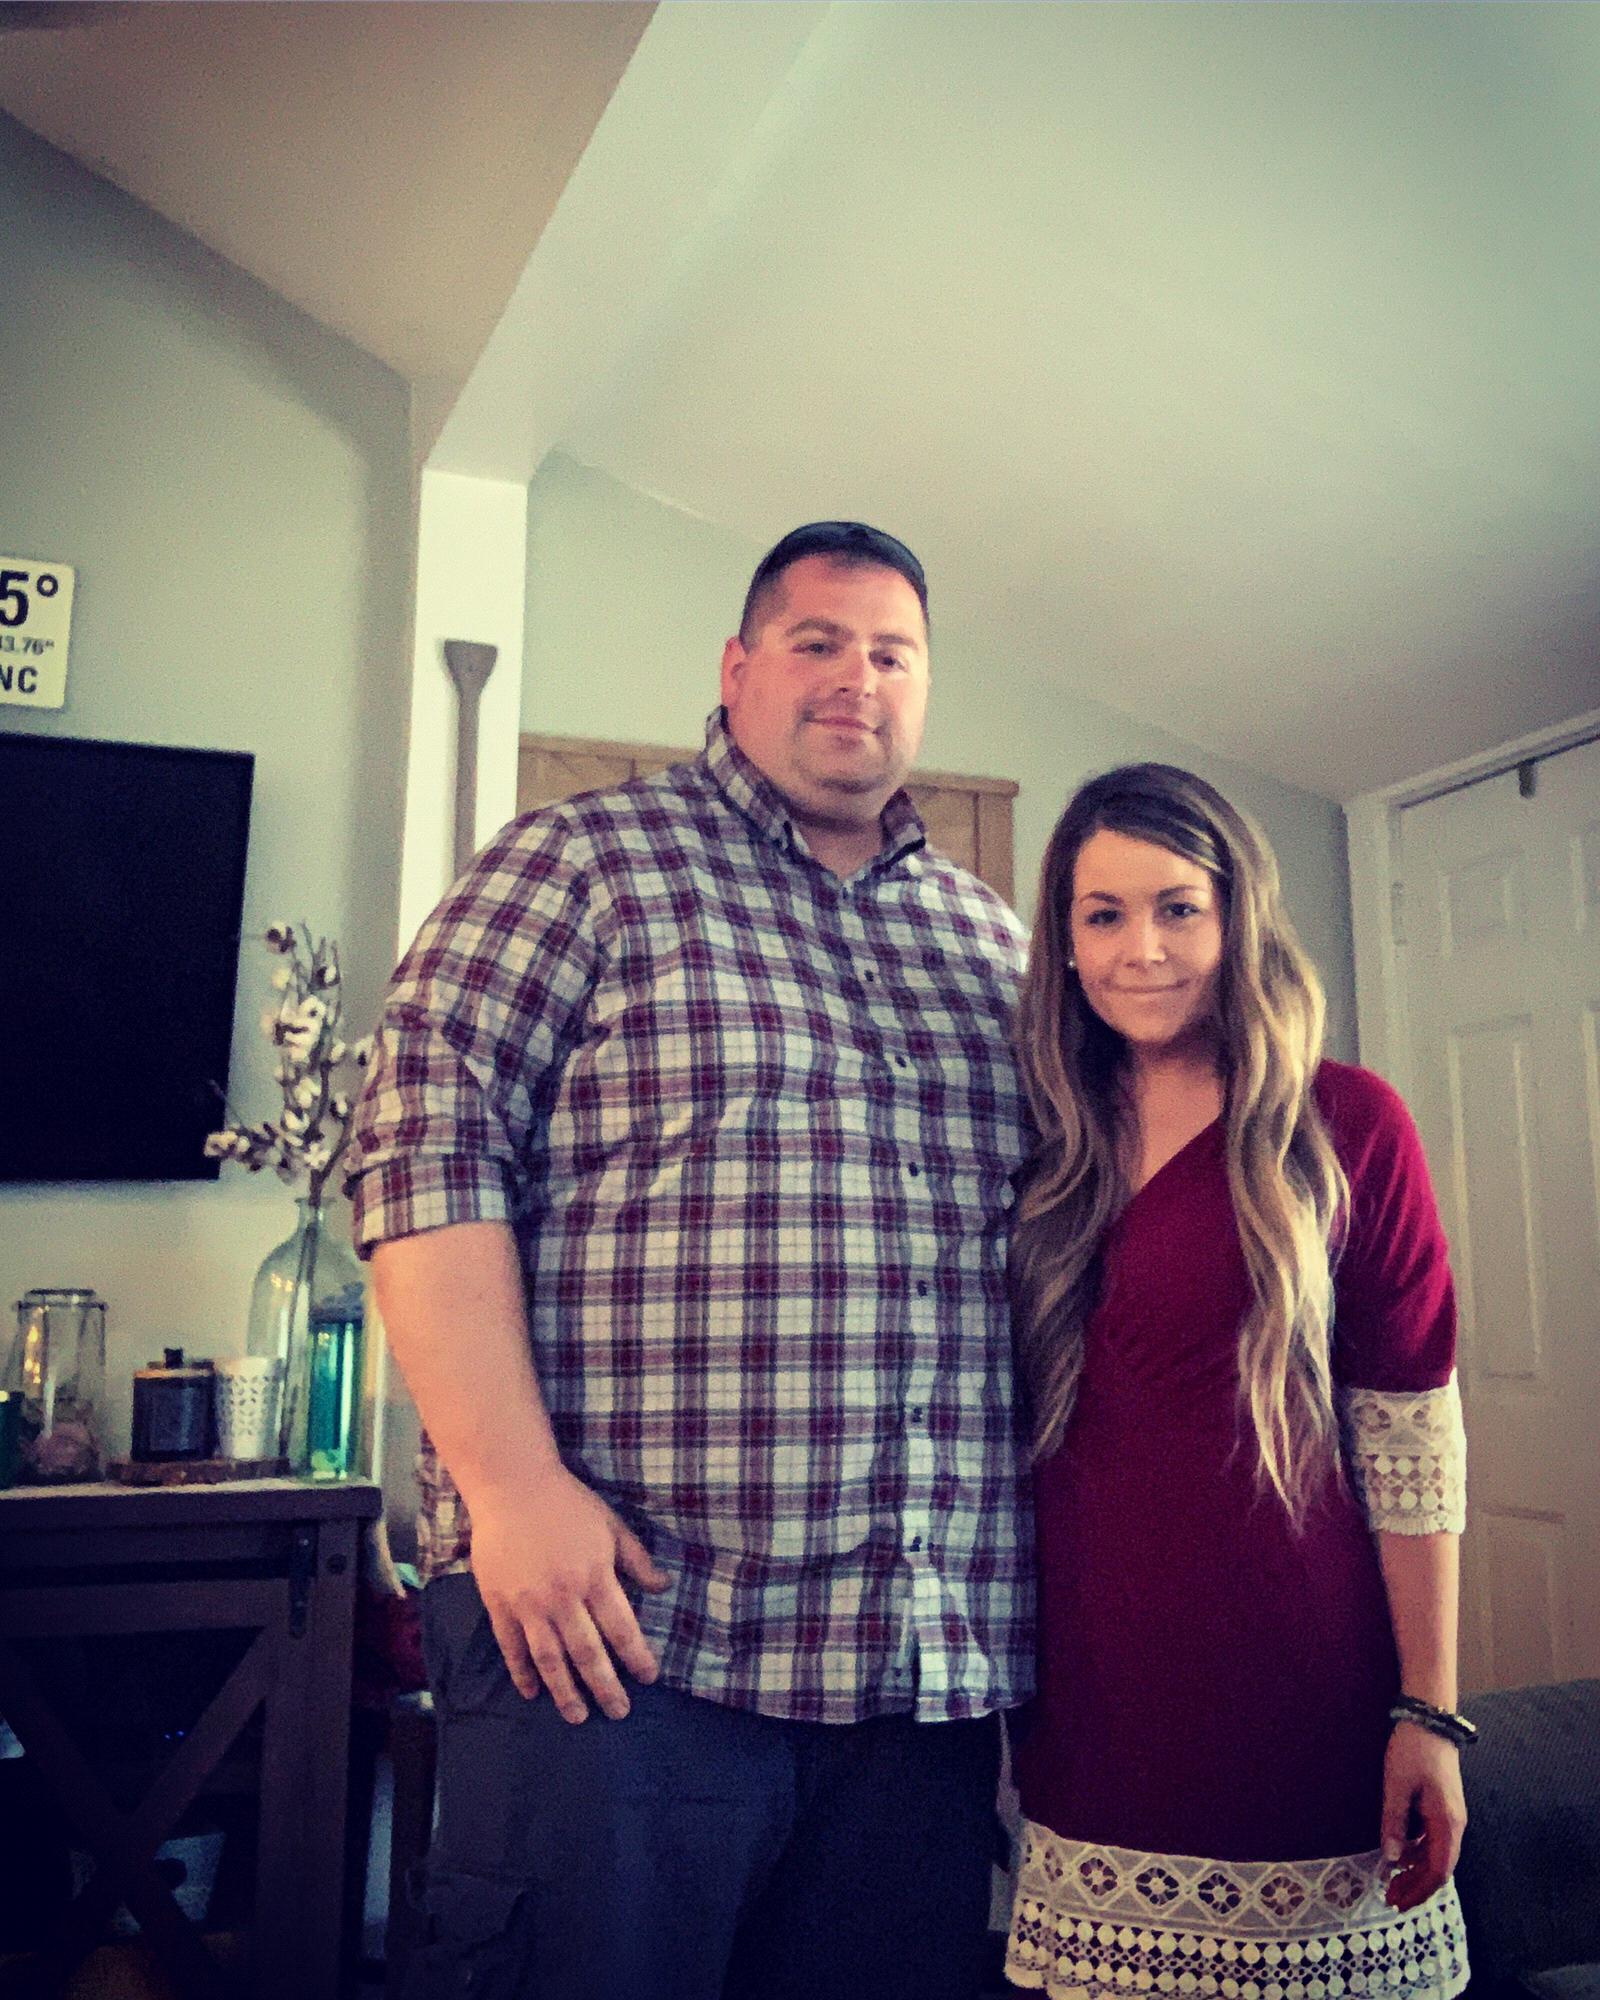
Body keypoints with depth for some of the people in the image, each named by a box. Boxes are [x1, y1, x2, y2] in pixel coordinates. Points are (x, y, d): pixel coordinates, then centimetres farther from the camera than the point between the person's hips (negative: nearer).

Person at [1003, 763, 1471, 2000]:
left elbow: (1412, 1435, -6)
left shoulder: (1346, 1126, -4)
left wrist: (1430, 1713, -8)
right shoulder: (1051, 1154, 6)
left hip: (1300, 1701, -3)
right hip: (1091, 1708, 3)